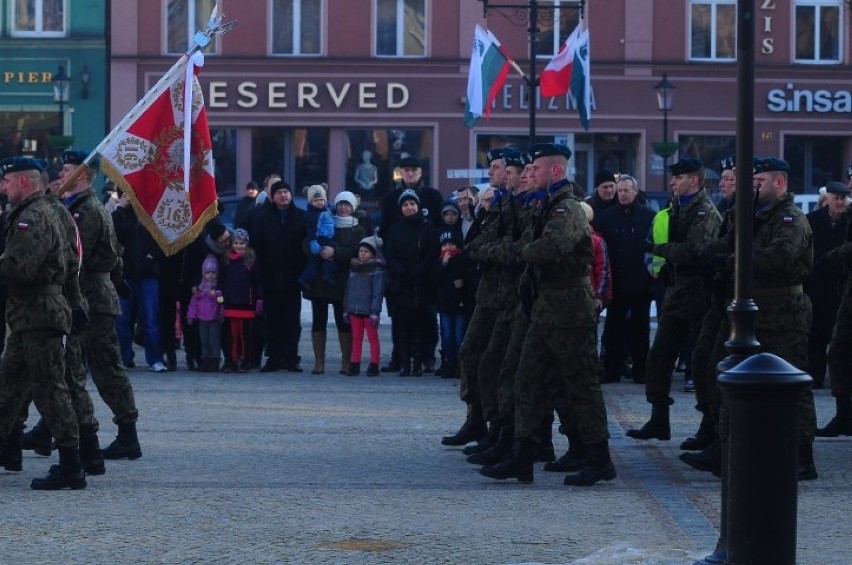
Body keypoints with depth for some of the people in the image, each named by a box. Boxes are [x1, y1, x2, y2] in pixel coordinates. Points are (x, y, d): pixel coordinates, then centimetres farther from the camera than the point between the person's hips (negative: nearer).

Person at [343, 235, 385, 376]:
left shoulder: (376, 269, -6)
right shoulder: (354, 267, 12)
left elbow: (378, 292, -11)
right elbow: (348, 289, 17)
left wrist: (375, 311, -17)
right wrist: (346, 309, 14)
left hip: (369, 310, -6)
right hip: (354, 309, 6)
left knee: (372, 337, 1)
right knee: (356, 338, 9)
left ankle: (374, 366, 3)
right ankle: (355, 365, 12)